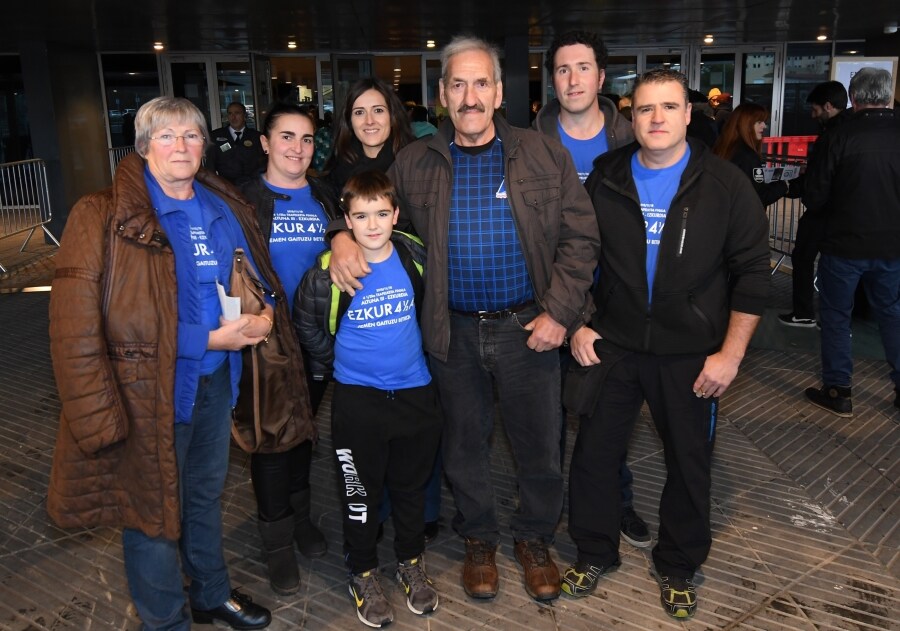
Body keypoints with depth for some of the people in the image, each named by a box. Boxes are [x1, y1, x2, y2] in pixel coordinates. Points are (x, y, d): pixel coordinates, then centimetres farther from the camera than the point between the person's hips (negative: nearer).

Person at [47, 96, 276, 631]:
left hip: (216, 380, 6)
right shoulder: (104, 218, -13)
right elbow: (82, 323, -18)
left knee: (206, 493, 23)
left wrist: (261, 315, -2)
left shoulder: (224, 207, 6)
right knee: (153, 510, 8)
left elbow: (256, 279, 21)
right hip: (150, 391, -6)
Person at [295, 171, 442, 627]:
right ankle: (363, 574, 30)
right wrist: (335, 363, 5)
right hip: (357, 398, -2)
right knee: (361, 491, 10)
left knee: (411, 485, 16)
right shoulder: (328, 273, -14)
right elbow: (306, 325, 2)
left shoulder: (416, 257, -6)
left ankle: (410, 563, 37)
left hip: (415, 391, 3)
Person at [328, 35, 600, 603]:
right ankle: (479, 540, 39)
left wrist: (558, 312, -10)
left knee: (540, 447, 11)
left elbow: (580, 236, -2)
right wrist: (343, 237, -7)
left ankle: (535, 539, 36)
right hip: (455, 332, 1)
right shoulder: (415, 164, 2)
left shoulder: (544, 155, -2)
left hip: (529, 326, -1)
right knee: (465, 447, 16)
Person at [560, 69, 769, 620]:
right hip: (612, 345, 2)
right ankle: (595, 552, 33)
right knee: (593, 452, 10)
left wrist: (731, 353, -10)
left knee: (690, 464, 12)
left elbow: (753, 273, -5)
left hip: (693, 355, -1)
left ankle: (678, 566, 35)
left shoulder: (725, 184, -7)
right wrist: (578, 324, 2)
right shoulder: (604, 179, -1)